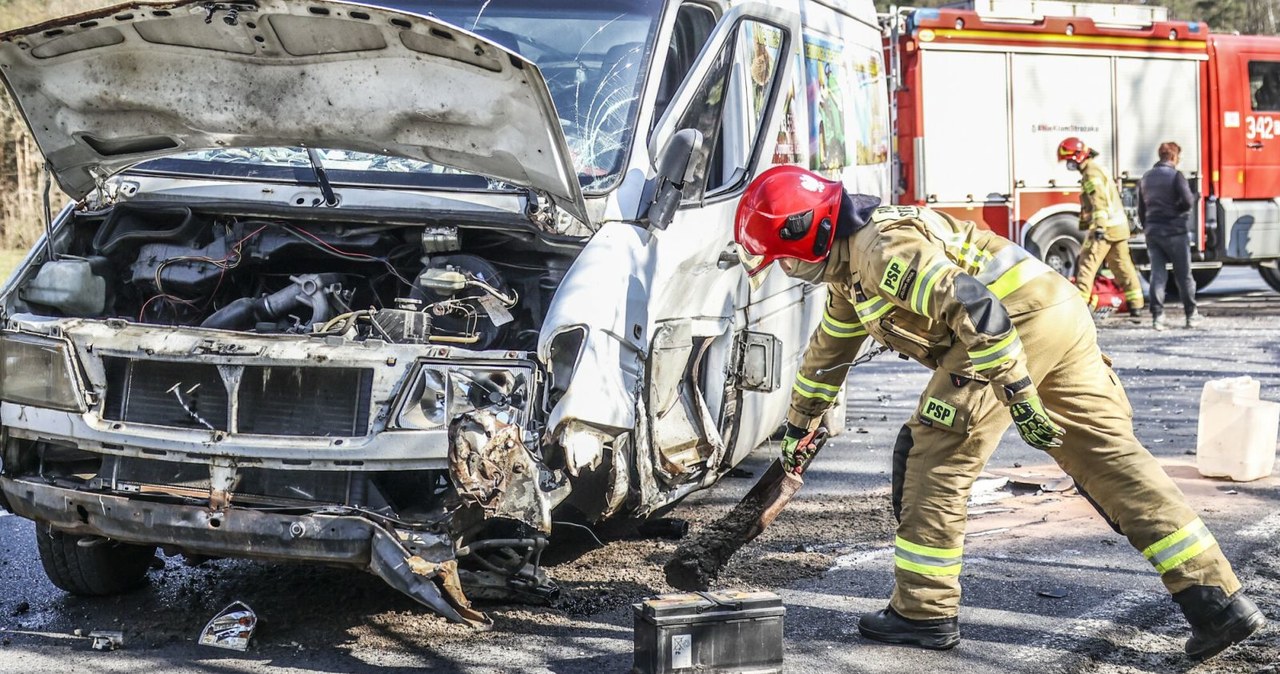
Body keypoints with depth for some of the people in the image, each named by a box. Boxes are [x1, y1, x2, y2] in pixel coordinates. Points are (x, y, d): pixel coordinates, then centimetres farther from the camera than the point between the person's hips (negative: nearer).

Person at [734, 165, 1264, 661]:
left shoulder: (882, 247, -13)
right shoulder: (850, 267, 22)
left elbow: (972, 307, -24)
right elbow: (829, 350, 37)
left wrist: (1019, 396, -23)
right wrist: (799, 426, 46)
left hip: (1019, 326, -10)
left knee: (934, 460, -1)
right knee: (1111, 456, 5)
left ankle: (923, 611, 7)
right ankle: (1217, 600, 2)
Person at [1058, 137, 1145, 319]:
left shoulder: (1092, 173, -10)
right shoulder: (1098, 169, 22)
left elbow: (1099, 202, -22)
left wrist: (1100, 227, -29)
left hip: (1105, 227, -10)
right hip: (1120, 227, 10)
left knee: (1087, 263, -8)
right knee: (1123, 265, 10)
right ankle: (1136, 305, 9)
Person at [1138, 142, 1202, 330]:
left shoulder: (1146, 178, 11)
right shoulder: (1176, 176, -9)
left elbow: (1141, 209, 14)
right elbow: (1187, 201, -18)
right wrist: (1194, 197, 4)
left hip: (1152, 231, 5)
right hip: (1173, 231, -5)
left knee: (1157, 275, 4)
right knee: (1184, 275, 6)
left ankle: (1157, 316, -4)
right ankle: (1191, 315, 12)